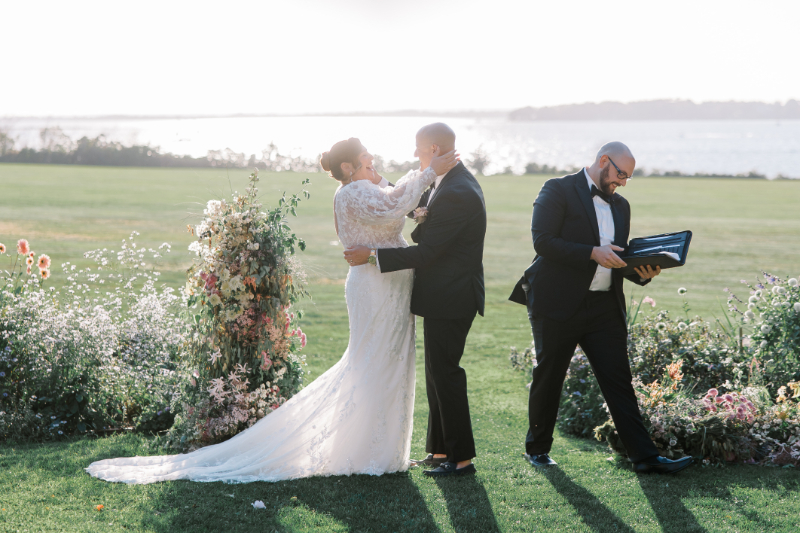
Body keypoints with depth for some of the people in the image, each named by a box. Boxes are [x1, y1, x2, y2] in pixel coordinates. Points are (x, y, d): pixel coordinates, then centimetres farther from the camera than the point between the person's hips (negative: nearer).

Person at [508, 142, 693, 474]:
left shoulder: (620, 205, 18)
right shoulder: (559, 191, -4)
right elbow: (543, 241, -15)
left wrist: (642, 272, 0)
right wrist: (593, 253, -22)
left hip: (605, 307, 5)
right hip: (559, 304, -5)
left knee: (619, 380, 1)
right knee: (548, 377, 6)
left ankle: (644, 456, 1)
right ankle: (537, 449, 22)